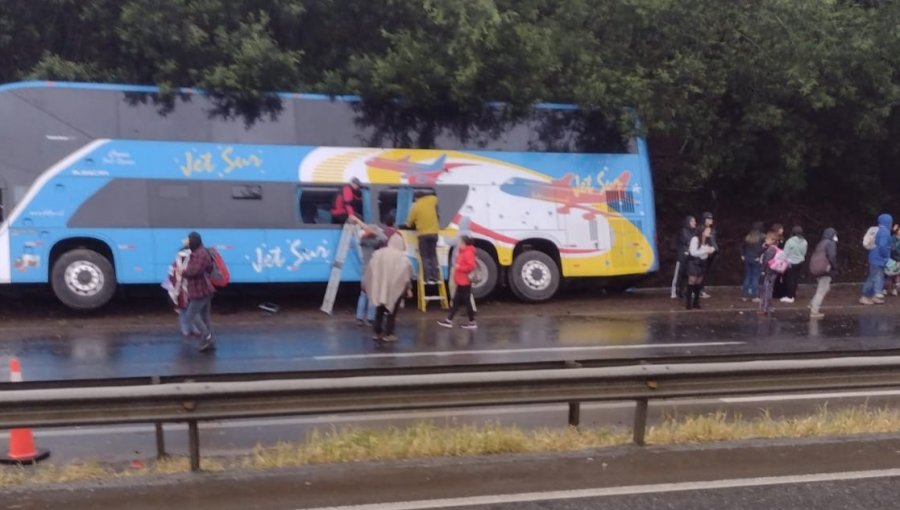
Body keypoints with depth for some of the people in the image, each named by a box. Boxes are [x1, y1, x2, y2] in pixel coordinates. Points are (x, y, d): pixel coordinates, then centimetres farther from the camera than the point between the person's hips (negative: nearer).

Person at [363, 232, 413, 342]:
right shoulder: (402, 257, -8)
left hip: (379, 287, 3)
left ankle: (378, 332, 18)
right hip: (394, 288, -3)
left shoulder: (378, 253, 0)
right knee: (391, 312, 8)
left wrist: (365, 284, 11)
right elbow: (406, 274, -8)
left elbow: (370, 270, 2)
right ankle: (388, 333, 7)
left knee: (379, 311, 16)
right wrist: (408, 288, 1)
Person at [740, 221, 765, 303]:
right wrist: (761, 257, -9)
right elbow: (763, 248, -17)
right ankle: (755, 296, 1)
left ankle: (744, 296, 12)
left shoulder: (747, 237, 6)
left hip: (747, 259, 4)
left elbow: (742, 247, 5)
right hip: (756, 260, -4)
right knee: (755, 278, 1)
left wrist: (742, 256, 10)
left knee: (747, 277, 11)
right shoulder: (762, 237, -7)